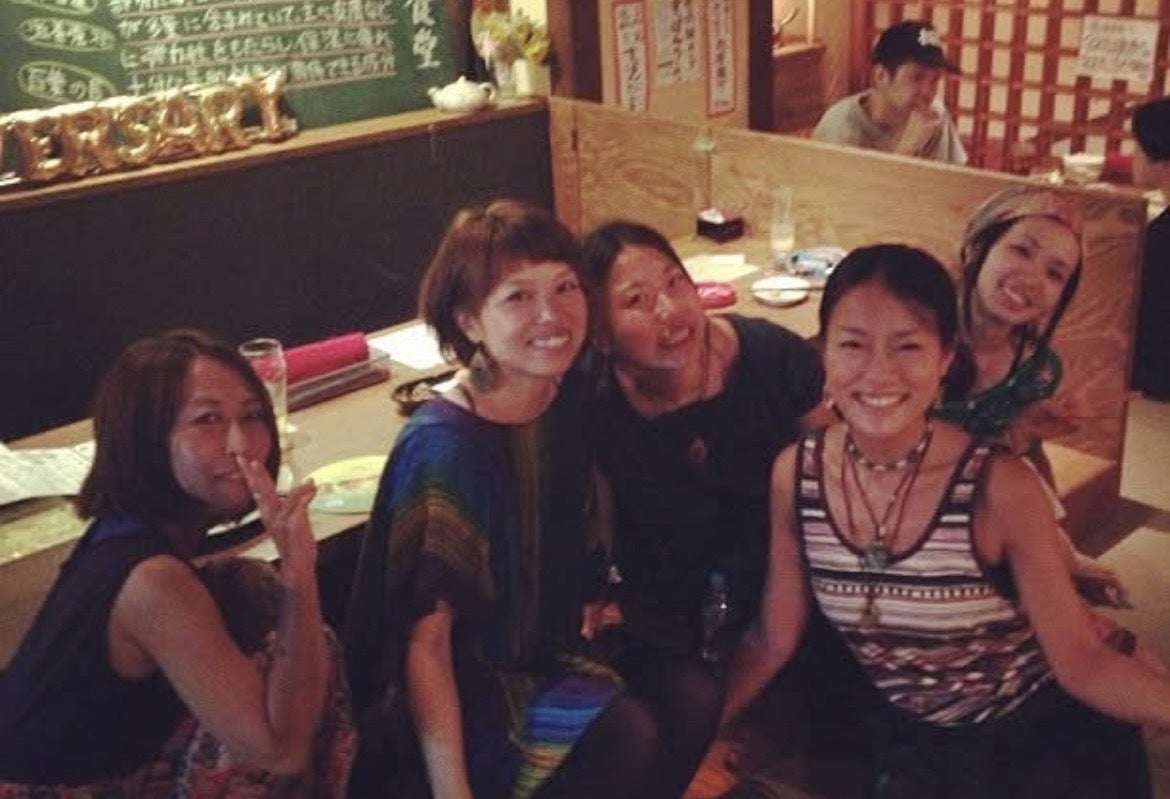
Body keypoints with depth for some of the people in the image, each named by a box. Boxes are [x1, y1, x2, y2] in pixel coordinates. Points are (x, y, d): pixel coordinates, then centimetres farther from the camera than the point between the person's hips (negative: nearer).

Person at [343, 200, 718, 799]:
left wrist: (594, 608, 2)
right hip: (461, 689, -6)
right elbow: (425, 646, -21)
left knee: (690, 702, -16)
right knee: (625, 737, -26)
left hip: (545, 654, 6)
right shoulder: (443, 446, -24)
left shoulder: (569, 403, -4)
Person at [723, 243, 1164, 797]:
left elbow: (1080, 662, -17)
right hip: (908, 743, 3)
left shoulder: (1000, 488, -24)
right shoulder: (795, 475, -14)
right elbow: (771, 641, -3)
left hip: (1046, 738, -2)